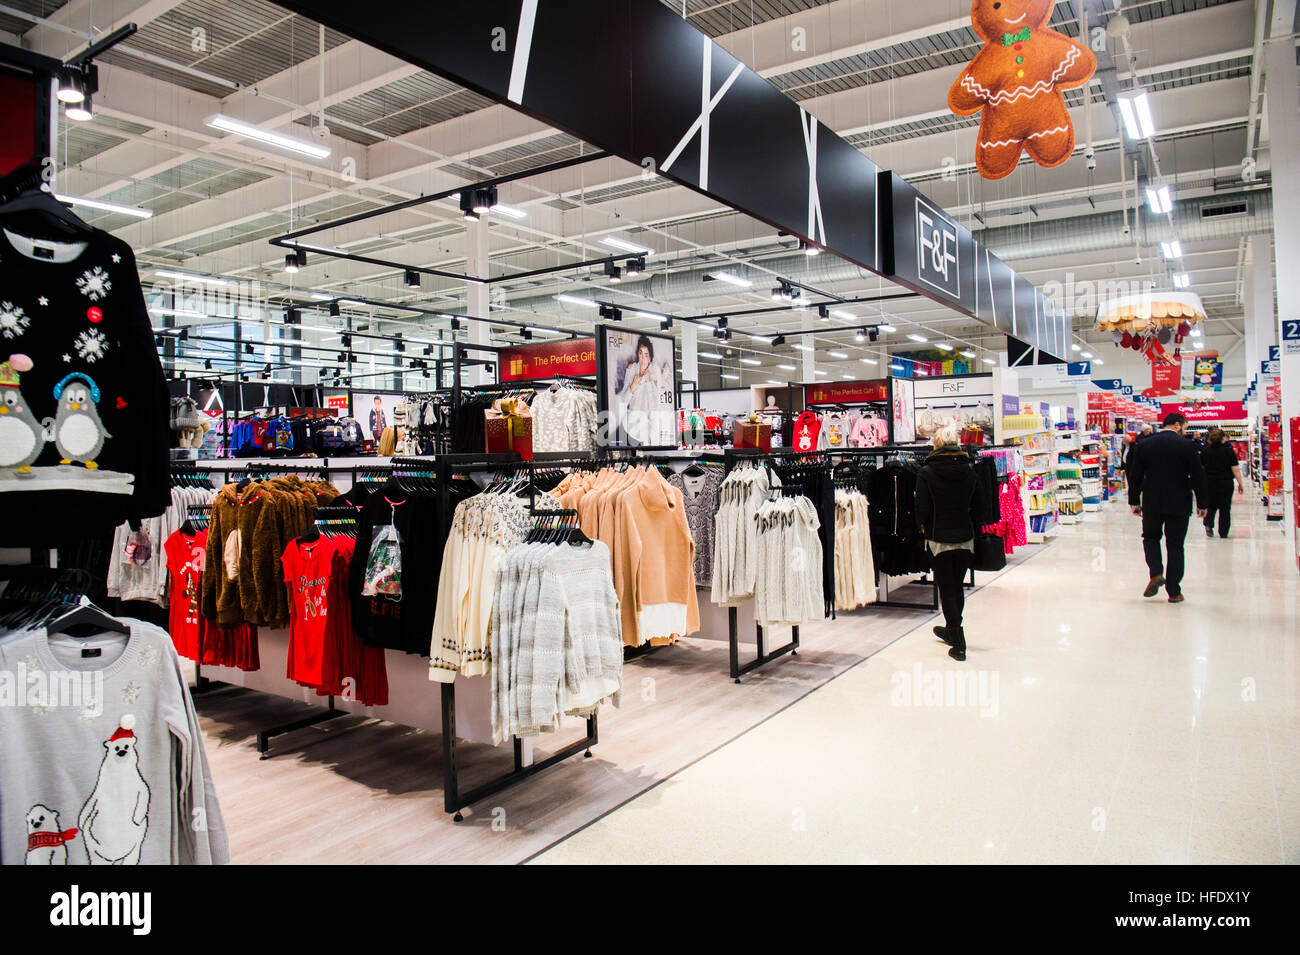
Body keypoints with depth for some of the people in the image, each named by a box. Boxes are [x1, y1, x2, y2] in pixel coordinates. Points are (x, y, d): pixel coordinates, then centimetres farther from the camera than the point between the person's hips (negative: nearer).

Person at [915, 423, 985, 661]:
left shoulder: (927, 473, -11)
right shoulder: (969, 469, -3)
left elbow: (922, 509, -11)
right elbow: (978, 504, 2)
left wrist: (923, 527, 8)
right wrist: (974, 526, 16)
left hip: (939, 538, -3)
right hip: (965, 537, 4)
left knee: (947, 590, 4)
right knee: (957, 586, 18)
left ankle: (958, 644, 1)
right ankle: (952, 631, 36)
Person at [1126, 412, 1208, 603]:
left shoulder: (1143, 445, 0)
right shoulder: (1187, 445, -7)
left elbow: (1135, 476, 3)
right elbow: (1198, 476, -5)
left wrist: (1134, 502, 11)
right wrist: (1201, 504, 5)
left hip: (1151, 503, 1)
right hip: (1179, 505, -1)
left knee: (1150, 537, 20)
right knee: (1175, 545, 7)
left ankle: (1156, 573, -3)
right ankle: (1174, 592, 9)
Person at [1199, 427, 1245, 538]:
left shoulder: (1205, 450, -2)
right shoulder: (1229, 450, -8)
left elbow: (1201, 467, 5)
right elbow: (1235, 468, -10)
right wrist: (1240, 484, -4)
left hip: (1209, 483, 1)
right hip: (1226, 483, -1)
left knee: (1211, 505, 13)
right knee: (1225, 508, 8)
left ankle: (1208, 524, -12)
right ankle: (1223, 533, 12)